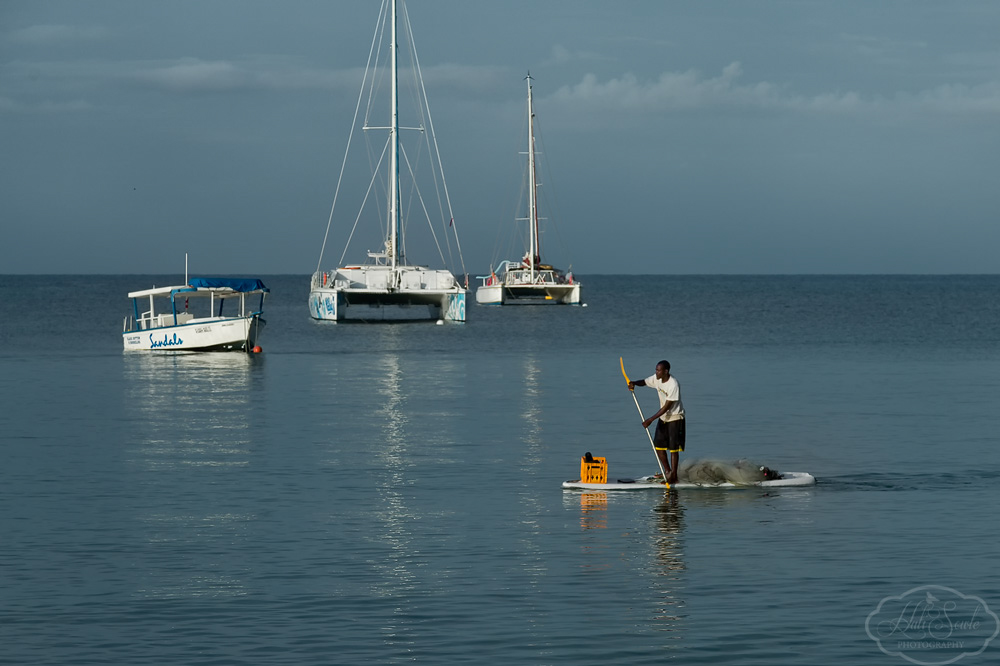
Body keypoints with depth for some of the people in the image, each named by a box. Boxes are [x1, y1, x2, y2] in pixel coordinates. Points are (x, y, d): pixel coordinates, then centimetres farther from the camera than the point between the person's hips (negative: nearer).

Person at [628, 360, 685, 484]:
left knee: (673, 447, -6)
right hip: (663, 417, 8)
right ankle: (667, 471, 22)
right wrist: (634, 383, -13)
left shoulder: (673, 385, -27)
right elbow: (644, 382, 13)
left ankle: (673, 476, 0)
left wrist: (650, 420, -27)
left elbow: (667, 406, -27)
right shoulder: (656, 379, -4)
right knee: (658, 445, 7)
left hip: (675, 418, -8)